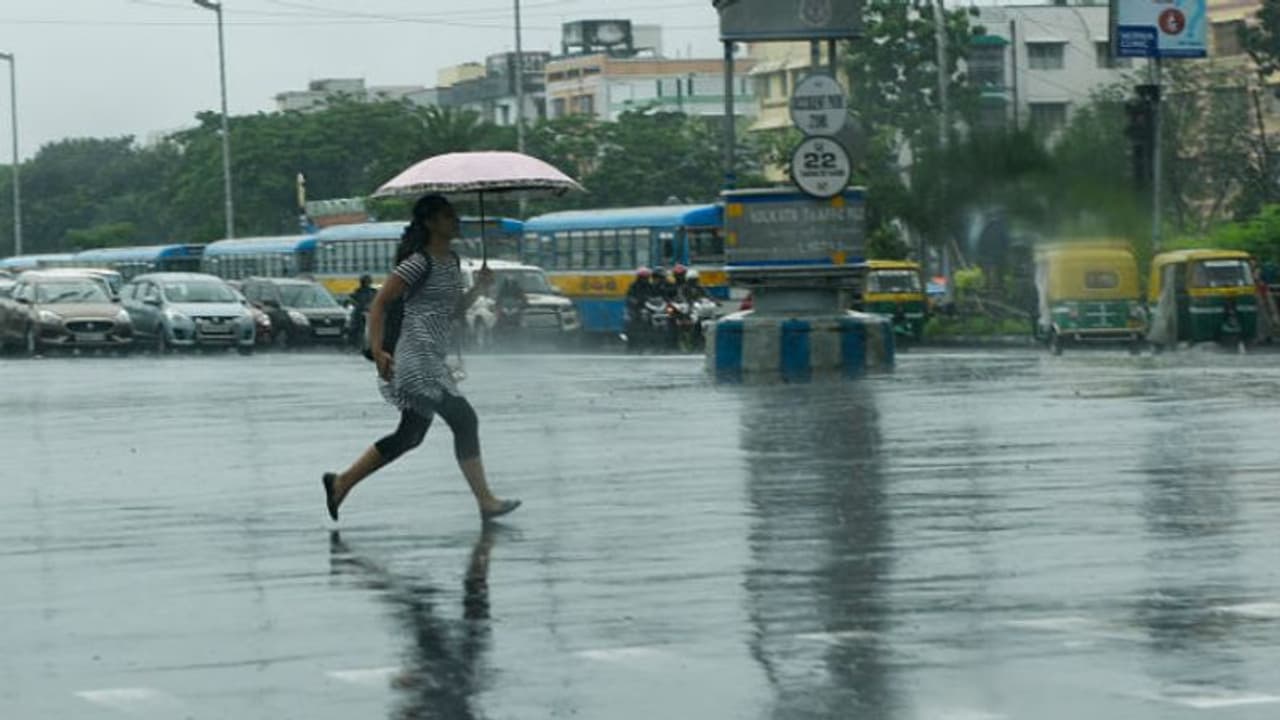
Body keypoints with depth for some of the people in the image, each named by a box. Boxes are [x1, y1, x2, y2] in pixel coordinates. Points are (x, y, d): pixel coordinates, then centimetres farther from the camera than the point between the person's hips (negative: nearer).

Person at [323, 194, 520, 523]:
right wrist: (377, 351, -20)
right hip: (418, 357, -10)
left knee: (409, 436, 13)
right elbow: (380, 302, -12)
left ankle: (340, 482, 21)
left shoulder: (451, 261, 15)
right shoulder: (420, 262, -12)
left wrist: (478, 288, 6)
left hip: (435, 361, 10)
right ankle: (485, 501, -9)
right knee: (464, 419, -12)